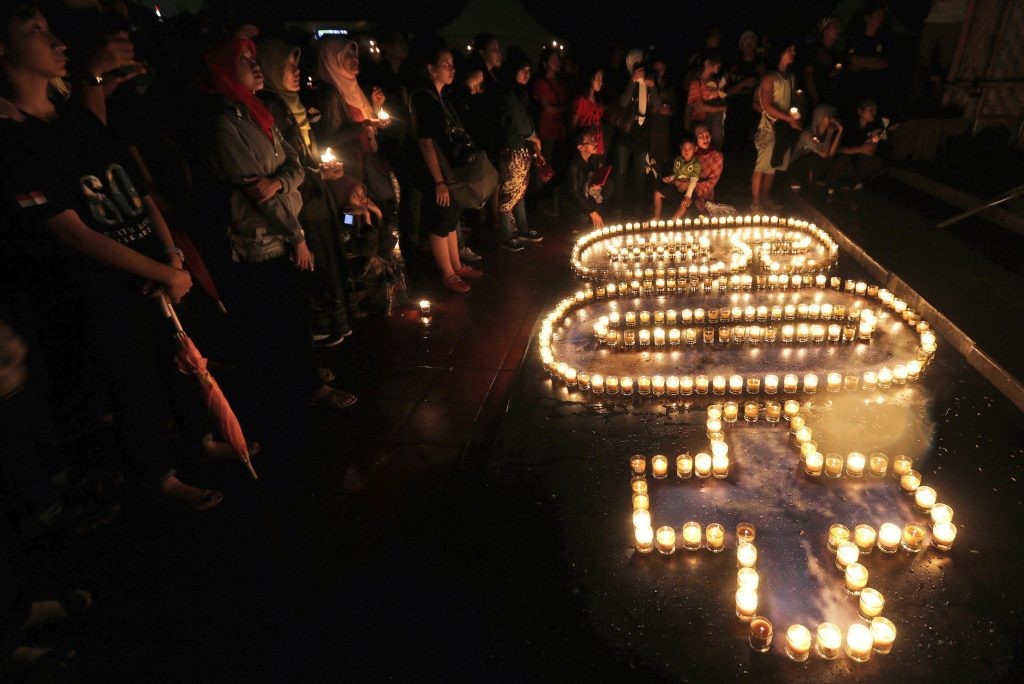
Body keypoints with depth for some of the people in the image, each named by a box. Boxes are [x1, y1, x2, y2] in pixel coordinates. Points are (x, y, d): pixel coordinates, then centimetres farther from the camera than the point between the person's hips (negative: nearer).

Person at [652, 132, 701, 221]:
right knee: (657, 193, -2)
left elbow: (693, 181, -21)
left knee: (685, 203, -35)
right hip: (675, 186, 6)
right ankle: (656, 217, 3)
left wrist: (688, 196, -31)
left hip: (687, 189, -6)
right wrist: (670, 179, -9)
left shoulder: (696, 164, -15)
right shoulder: (678, 160, 1)